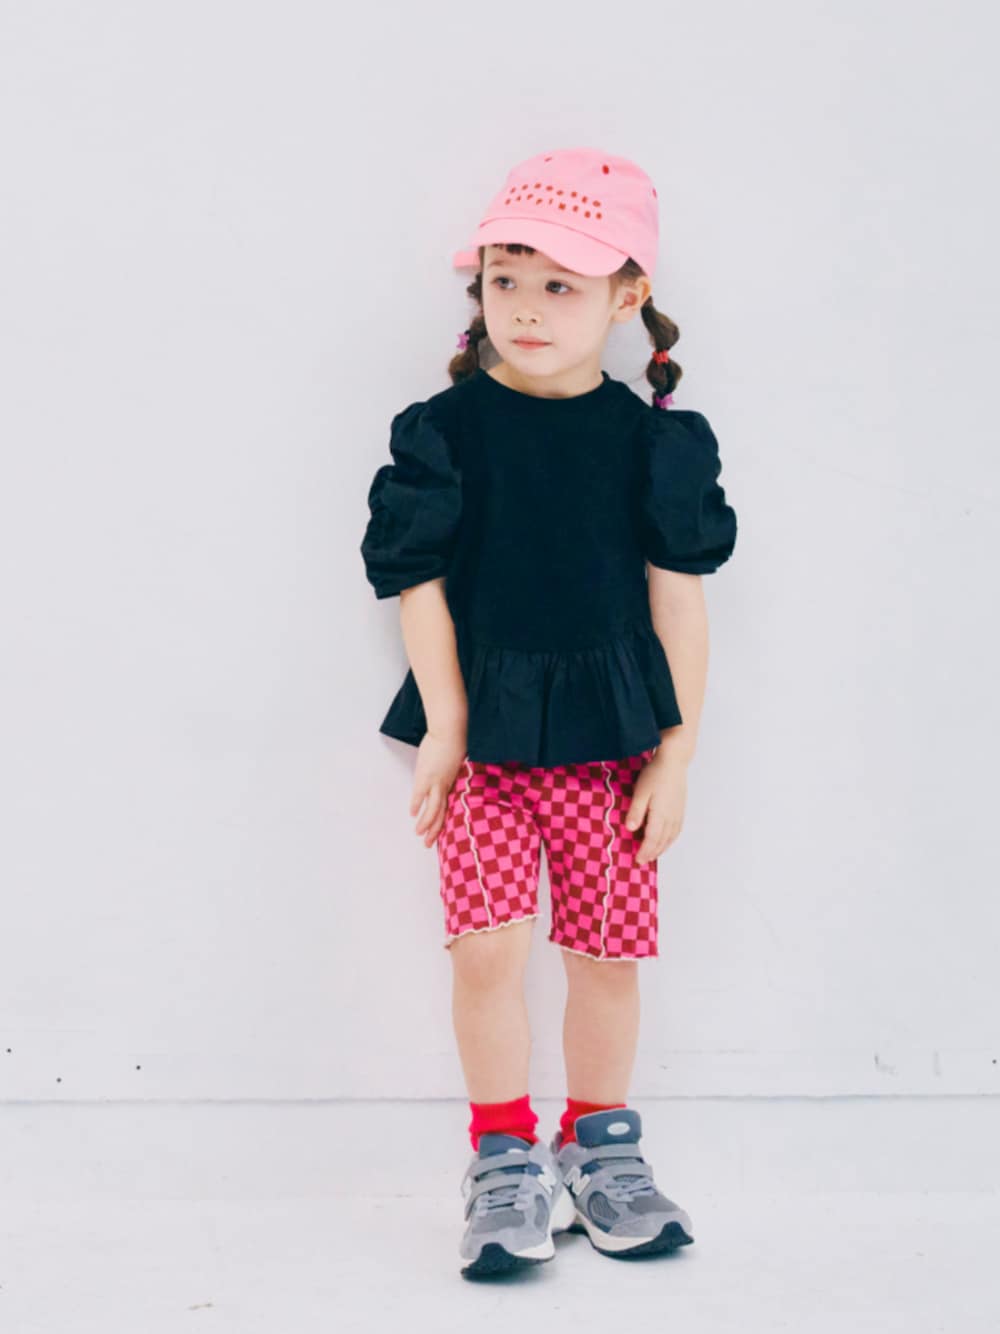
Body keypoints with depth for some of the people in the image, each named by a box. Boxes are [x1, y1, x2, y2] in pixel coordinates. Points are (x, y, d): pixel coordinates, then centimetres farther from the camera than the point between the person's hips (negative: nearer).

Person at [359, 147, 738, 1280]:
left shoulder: (652, 440, -1)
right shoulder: (443, 430, -4)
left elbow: (678, 598, 1)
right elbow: (420, 586, -2)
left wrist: (674, 754, 0)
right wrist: (445, 731, -5)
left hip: (610, 736, 1)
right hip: (483, 731, -1)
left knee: (609, 952, 7)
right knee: (486, 944, -8)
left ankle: (599, 1145, 27)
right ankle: (503, 1158, 11)